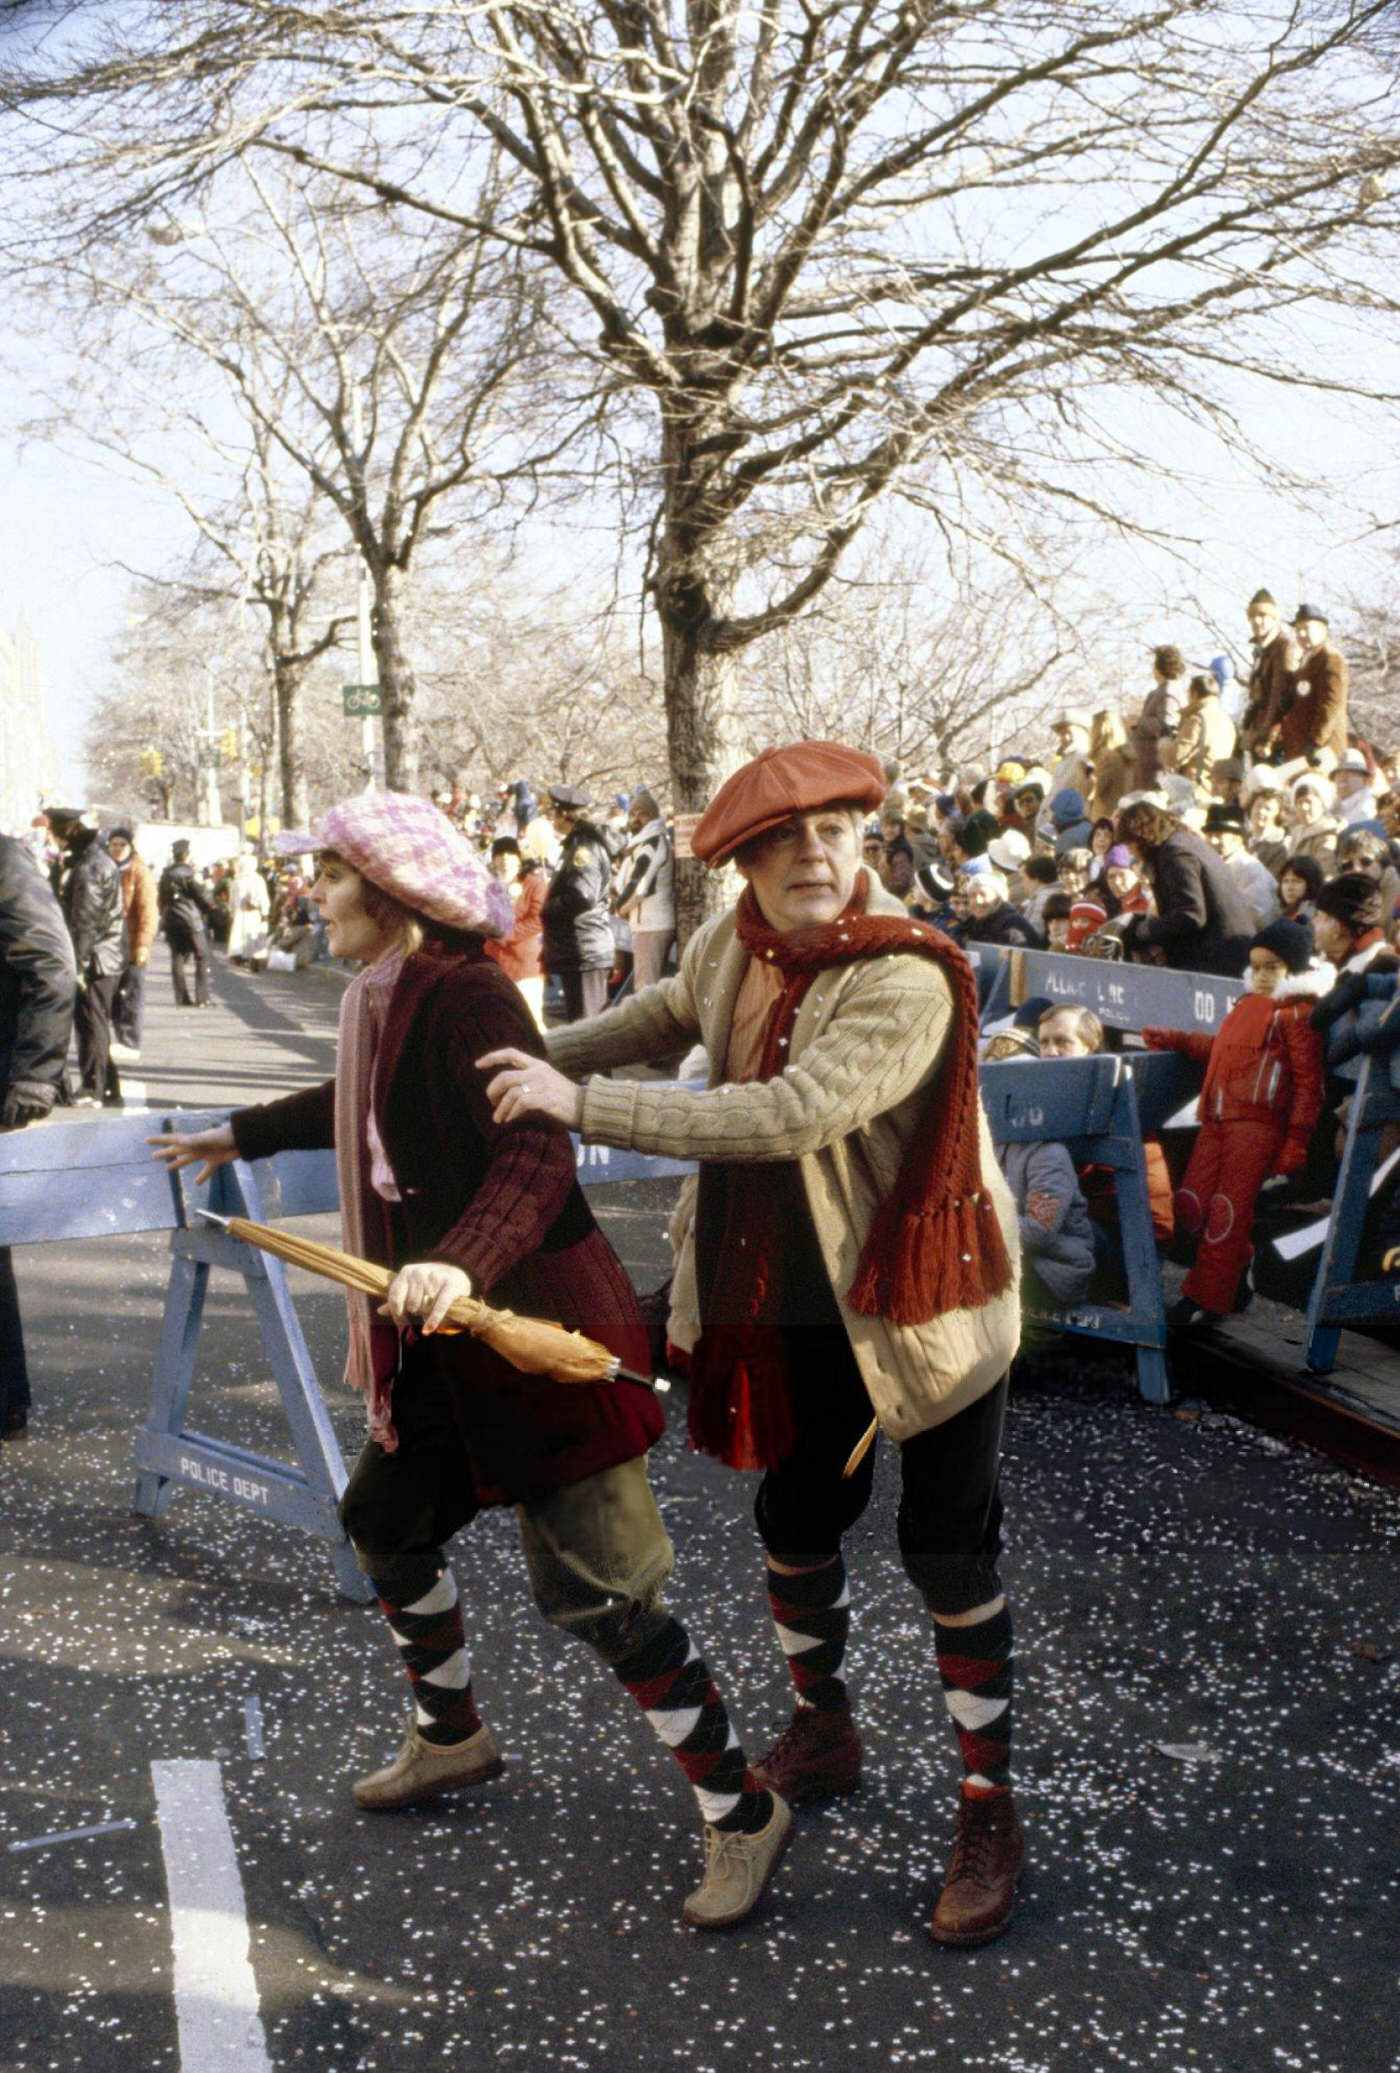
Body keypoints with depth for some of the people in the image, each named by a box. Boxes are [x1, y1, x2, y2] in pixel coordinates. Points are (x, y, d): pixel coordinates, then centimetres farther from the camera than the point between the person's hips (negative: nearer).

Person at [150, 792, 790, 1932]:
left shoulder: (465, 997, -20)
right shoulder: (384, 997, 9)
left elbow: (540, 1156, -31)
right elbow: (363, 1103, 30)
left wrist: (464, 1263, -48)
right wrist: (238, 1134, 43)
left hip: (538, 1323, -10)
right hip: (446, 1329, 10)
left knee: (599, 1588, -6)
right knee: (386, 1518, 22)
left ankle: (742, 1812, 12)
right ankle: (451, 1739, 46)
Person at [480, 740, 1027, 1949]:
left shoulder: (908, 983, -28)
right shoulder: (732, 945, -5)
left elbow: (787, 1115, -39)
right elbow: (668, 1017, 19)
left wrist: (583, 1103, -36)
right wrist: (535, 1059, 17)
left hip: (925, 1292, -6)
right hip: (799, 1296, 6)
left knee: (949, 1545, 1)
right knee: (796, 1517, 16)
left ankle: (991, 1808, 20)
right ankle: (822, 1734, 42)